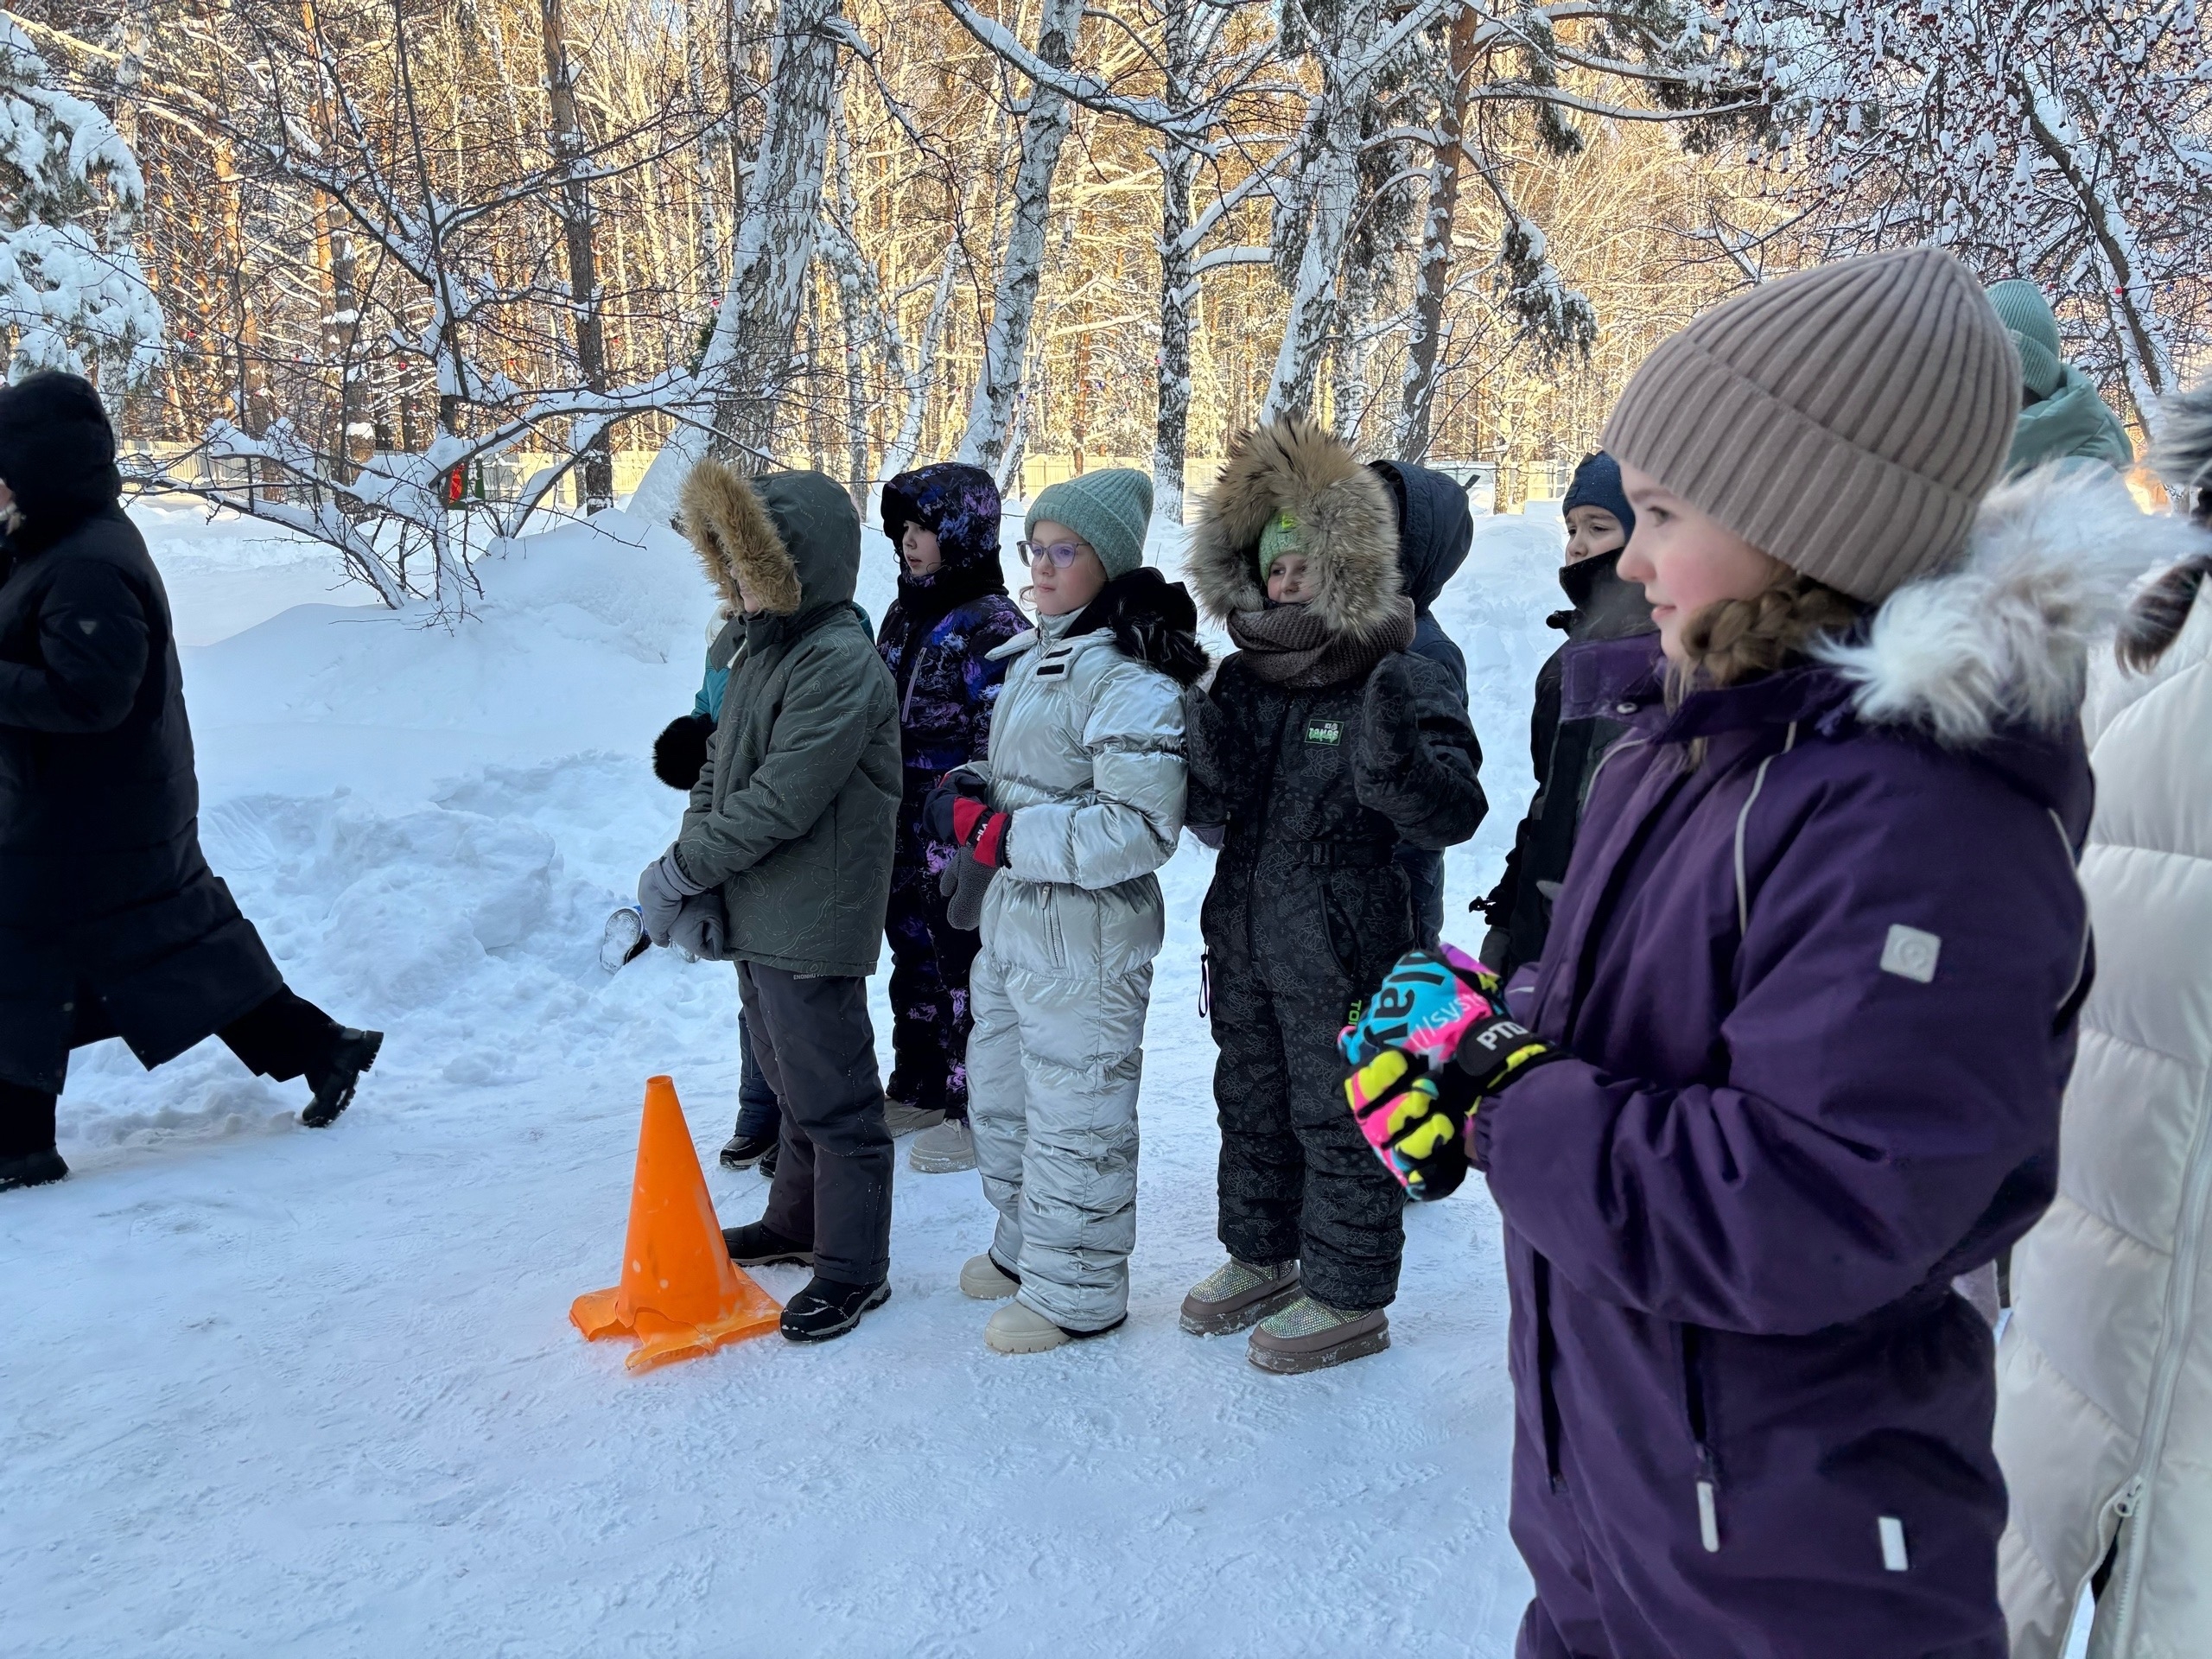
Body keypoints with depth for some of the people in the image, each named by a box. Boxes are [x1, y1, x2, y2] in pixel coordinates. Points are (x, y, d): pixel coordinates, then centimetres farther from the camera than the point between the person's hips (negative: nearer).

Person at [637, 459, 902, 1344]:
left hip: (812, 921, -9)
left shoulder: (841, 663, -20)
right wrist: (692, 875, 0)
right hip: (757, 913, 10)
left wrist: (681, 869, -16)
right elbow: (719, 768, 12)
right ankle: (797, 1221, 40)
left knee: (831, 1093, 2)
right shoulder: (762, 646, 11)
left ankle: (853, 1266, 15)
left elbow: (782, 800, -24)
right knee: (790, 1079, 23)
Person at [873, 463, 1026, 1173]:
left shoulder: (992, 627, -15)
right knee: (914, 967, 19)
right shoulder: (905, 615, 11)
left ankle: (975, 1111, 17)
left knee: (965, 974, 3)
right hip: (904, 835, 8)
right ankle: (918, 1089, 35)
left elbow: (1000, 742, -18)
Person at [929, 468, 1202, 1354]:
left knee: (1073, 1116, 5)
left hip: (1083, 939, -10)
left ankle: (1076, 1291, 24)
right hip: (1009, 923, 10)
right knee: (999, 1097, 23)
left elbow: (1141, 830, -26)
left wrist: (1008, 838, -23)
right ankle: (1025, 1249, 43)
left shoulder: (1127, 679, -20)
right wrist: (967, 793, 1)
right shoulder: (1033, 656, 10)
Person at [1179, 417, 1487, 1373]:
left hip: (1342, 960, -7)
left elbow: (1453, 814, -22)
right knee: (1251, 1107, 21)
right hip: (1245, 944, 7)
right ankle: (1260, 1260, 41)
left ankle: (1348, 1299, 25)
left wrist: (1397, 759, -41)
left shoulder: (1403, 684, -14)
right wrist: (1206, 762, -13)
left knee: (1341, 1124, 7)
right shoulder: (1241, 678, 5)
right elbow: (1209, 815, 8)